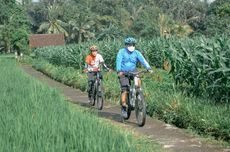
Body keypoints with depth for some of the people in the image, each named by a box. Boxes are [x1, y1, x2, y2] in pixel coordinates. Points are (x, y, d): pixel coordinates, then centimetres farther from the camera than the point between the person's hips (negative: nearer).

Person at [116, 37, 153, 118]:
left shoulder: (137, 53, 2)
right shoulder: (122, 52, -5)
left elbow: (143, 60, -12)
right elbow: (118, 61, -18)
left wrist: (148, 68, -28)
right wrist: (119, 71, -35)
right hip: (123, 73, -3)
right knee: (125, 90, -15)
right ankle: (123, 108, -8)